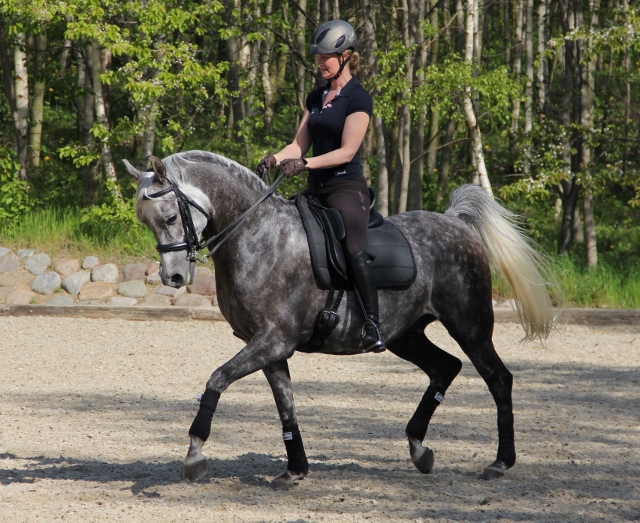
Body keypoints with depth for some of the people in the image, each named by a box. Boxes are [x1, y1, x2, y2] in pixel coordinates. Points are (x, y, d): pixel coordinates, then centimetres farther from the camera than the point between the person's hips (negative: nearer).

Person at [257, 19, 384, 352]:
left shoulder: (357, 99, -8)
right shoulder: (316, 97, 15)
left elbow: (347, 151, -16)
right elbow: (299, 145, 14)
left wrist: (304, 164, -25)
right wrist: (275, 159, -7)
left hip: (346, 187, -9)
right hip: (316, 189, 9)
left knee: (354, 250, -28)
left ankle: (373, 325, -30)